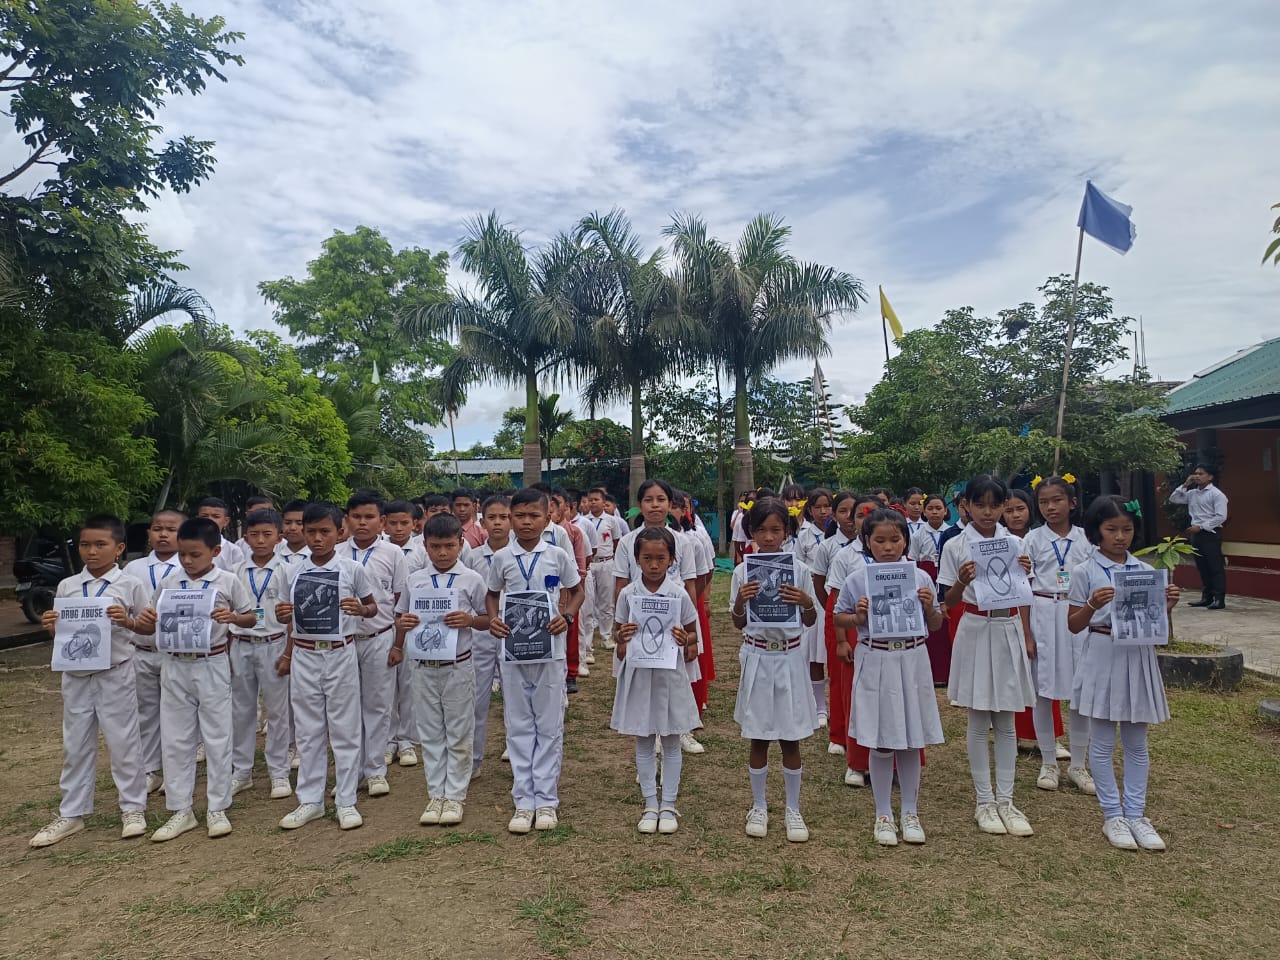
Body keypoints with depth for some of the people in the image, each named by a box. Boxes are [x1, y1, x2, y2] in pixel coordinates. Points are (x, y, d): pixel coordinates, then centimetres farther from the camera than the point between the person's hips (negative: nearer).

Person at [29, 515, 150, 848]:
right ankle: (71, 814, 26)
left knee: (123, 742, 5)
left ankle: (133, 808, 19)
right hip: (76, 675, 4)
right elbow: (61, 632, 11)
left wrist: (128, 621, -22)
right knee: (75, 745, 14)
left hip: (115, 674, -4)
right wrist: (50, 627, -10)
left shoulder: (130, 585, -6)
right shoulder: (66, 586, 5)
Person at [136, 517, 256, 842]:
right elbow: (151, 627, 8)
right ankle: (180, 810, 21)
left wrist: (233, 617, -20)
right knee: (175, 739, 9)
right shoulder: (167, 584, 2)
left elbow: (251, 618, 1)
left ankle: (217, 809, 18)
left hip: (212, 666, -3)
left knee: (217, 738, 5)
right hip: (175, 667, 3)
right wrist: (144, 623, -15)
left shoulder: (228, 582, -6)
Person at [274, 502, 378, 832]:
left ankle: (346, 802, 16)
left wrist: (360, 609, -17)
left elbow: (373, 606, 4)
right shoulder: (293, 572, 3)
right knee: (307, 731, 11)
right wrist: (283, 615, -8)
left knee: (344, 730, 5)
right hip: (304, 657, 3)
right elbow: (295, 618, 13)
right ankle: (310, 800, 24)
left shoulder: (352, 568, -5)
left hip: (340, 655, -3)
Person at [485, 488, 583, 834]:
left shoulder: (558, 556, -3)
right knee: (518, 727, 8)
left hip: (550, 648, -1)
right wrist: (493, 619, -7)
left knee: (550, 726, 6)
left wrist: (566, 616, -9)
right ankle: (524, 801, 18)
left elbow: (577, 591, 9)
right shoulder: (501, 558, 0)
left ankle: (546, 800, 18)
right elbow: (492, 594, 13)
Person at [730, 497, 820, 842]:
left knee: (790, 738, 8)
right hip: (758, 657, 0)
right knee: (758, 739, 10)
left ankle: (793, 809, 24)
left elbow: (811, 622, 2)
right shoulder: (743, 571, -3)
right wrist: (740, 601, -20)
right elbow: (738, 623, 1)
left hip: (790, 657, 0)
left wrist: (806, 602, -19)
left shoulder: (800, 570, -4)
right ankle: (758, 807, 27)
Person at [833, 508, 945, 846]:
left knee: (911, 742, 12)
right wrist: (857, 617, -13)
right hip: (875, 664, -1)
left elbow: (936, 626, 8)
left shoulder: (921, 578, 0)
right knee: (881, 745, 7)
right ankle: (883, 815, 23)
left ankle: (910, 812, 29)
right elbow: (838, 618, 6)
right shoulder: (856, 580, -5)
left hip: (912, 662, 2)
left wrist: (929, 607, -12)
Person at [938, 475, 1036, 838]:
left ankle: (1005, 799, 16)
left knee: (1006, 722, 8)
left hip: (1009, 631, 3)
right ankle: (984, 801, 14)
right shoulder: (955, 546, -4)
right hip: (976, 631, -2)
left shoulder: (1015, 544, 4)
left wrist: (1027, 637, -4)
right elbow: (949, 602, -3)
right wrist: (962, 581, -21)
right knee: (979, 722, 4)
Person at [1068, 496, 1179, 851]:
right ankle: (1112, 815, 17)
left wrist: (1167, 605, -7)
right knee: (1103, 742, 5)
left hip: (1138, 656, 4)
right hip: (1103, 657, -4)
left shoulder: (1145, 571, 6)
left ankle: (1135, 815, 22)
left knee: (1137, 742, 11)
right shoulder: (1085, 573, -6)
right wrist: (1092, 605, -22)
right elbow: (1073, 625, -4)